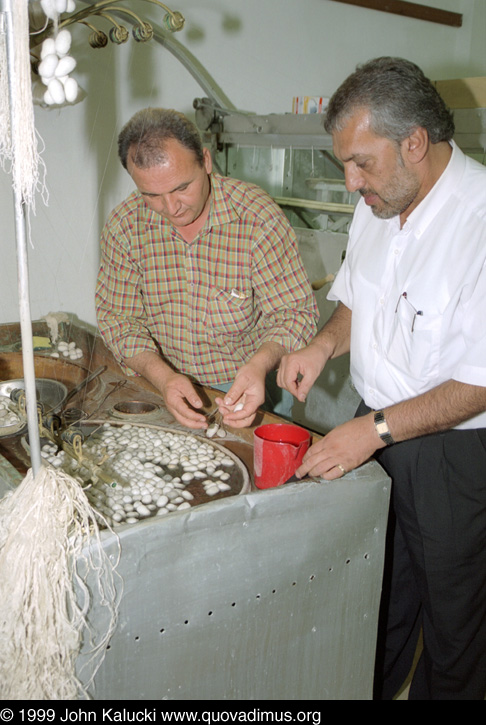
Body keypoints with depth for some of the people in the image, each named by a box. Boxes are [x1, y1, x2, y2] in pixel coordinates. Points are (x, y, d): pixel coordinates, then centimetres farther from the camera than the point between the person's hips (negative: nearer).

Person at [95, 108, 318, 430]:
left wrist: (259, 366, -30)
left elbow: (296, 311, -10)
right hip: (161, 382, 3)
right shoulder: (125, 224, -6)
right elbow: (117, 317, -1)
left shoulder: (259, 217, -15)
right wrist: (163, 377, -19)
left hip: (249, 388, -2)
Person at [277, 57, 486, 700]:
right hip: (375, 430, 6)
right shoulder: (378, 202, 2)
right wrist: (325, 343, -4)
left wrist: (378, 429, -24)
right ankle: (370, 689, 43)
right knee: (377, 582, 20)